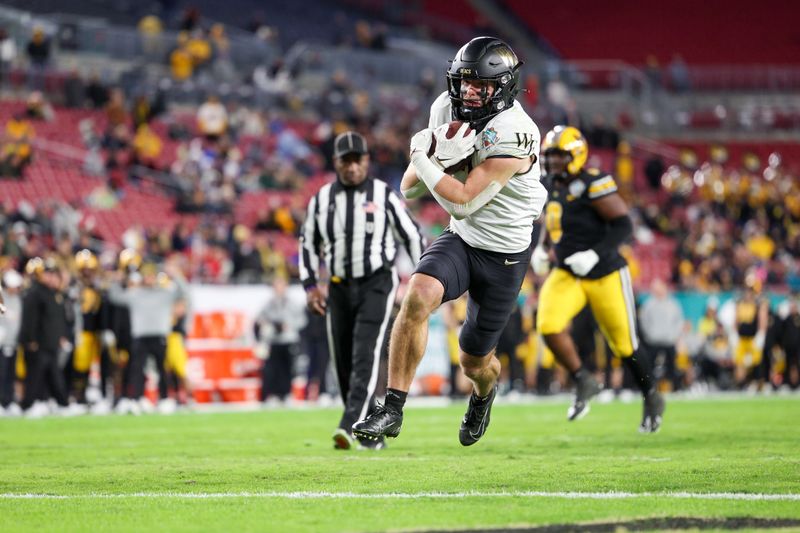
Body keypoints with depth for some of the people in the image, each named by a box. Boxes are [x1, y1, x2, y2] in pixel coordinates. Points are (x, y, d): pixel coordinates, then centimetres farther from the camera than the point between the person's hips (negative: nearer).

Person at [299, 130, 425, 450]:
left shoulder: (384, 196, -3)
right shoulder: (322, 199, 5)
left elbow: (412, 236, 4)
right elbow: (308, 243, 17)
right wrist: (310, 285, 8)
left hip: (376, 284, -4)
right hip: (339, 288, 4)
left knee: (365, 356, -18)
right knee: (344, 364, 4)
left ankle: (349, 425, -29)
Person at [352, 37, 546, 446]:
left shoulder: (513, 134, -27)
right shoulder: (447, 110, -6)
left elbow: (463, 203, -30)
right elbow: (409, 190, -2)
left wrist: (421, 156, -22)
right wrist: (442, 158, -21)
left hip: (504, 256, -4)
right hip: (460, 240, 4)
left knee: (474, 361, 9)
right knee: (418, 295, -28)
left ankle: (484, 394, 49)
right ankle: (392, 410, -23)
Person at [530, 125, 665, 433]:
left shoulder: (592, 185, -18)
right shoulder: (550, 187, 5)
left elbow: (623, 226, -19)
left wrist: (596, 254, -28)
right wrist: (541, 249, 7)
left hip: (605, 275, -6)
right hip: (566, 274, 6)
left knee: (623, 344, 4)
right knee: (549, 326, -20)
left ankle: (651, 399, 28)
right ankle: (583, 383, 2)